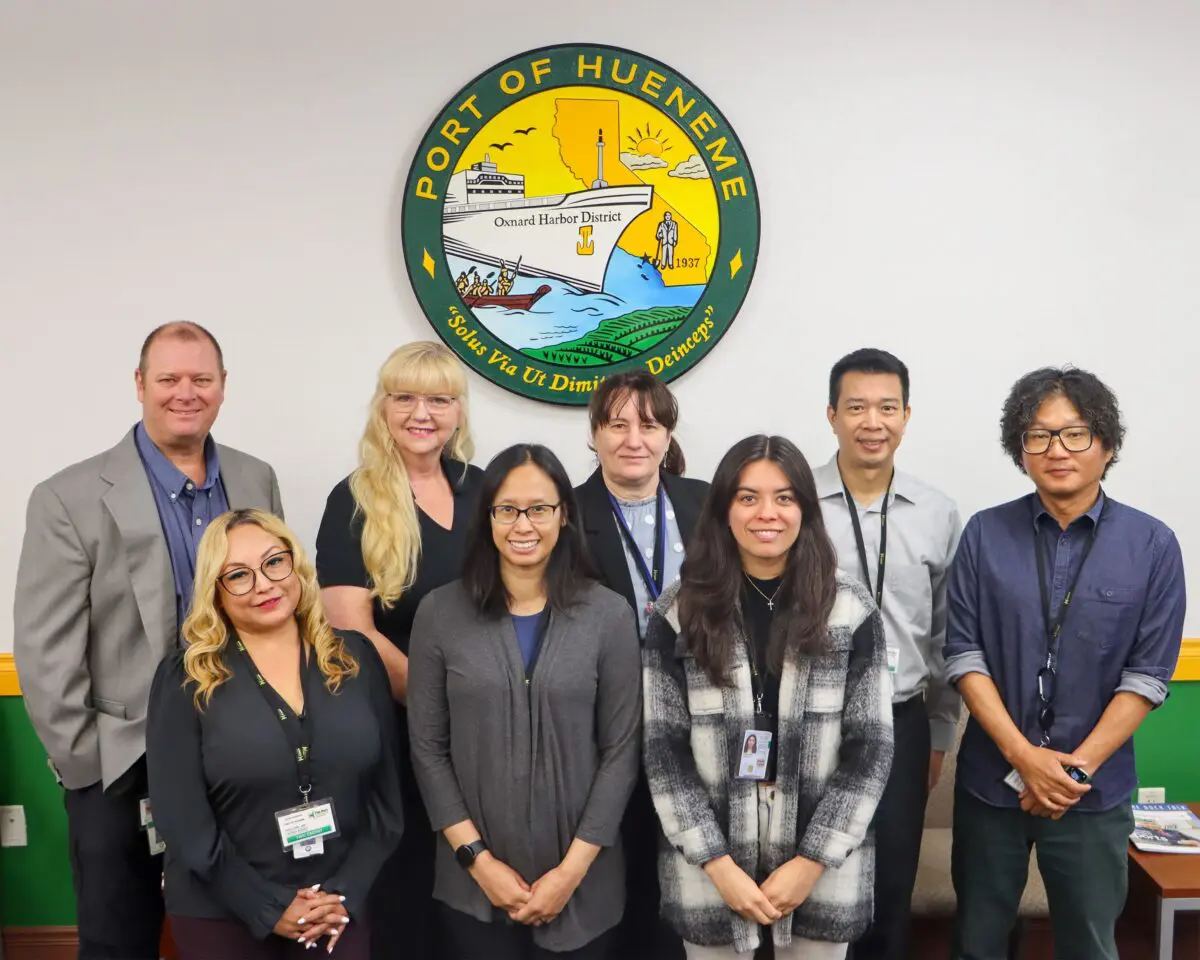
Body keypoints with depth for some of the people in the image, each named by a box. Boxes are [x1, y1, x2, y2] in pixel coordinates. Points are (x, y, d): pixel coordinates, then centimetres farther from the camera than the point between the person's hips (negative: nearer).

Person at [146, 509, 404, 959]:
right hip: (222, 914, -1)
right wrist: (270, 909, -12)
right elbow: (181, 817, -10)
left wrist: (347, 893, -9)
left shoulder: (356, 657, -1)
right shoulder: (185, 678, -7)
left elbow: (386, 792, 0)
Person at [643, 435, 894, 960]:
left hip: (823, 866, 0)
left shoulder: (850, 608, -4)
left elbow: (871, 746, -3)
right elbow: (664, 748, -4)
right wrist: (717, 863, -10)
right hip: (708, 869, 0)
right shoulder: (679, 611, -4)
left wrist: (812, 861, -8)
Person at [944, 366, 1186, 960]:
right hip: (991, 780, 1)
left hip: (1095, 790, 0)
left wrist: (1078, 767, -12)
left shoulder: (1153, 545, -5)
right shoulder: (985, 534, -5)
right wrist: (1025, 756, -14)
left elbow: (1147, 675, -6)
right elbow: (964, 655, -6)